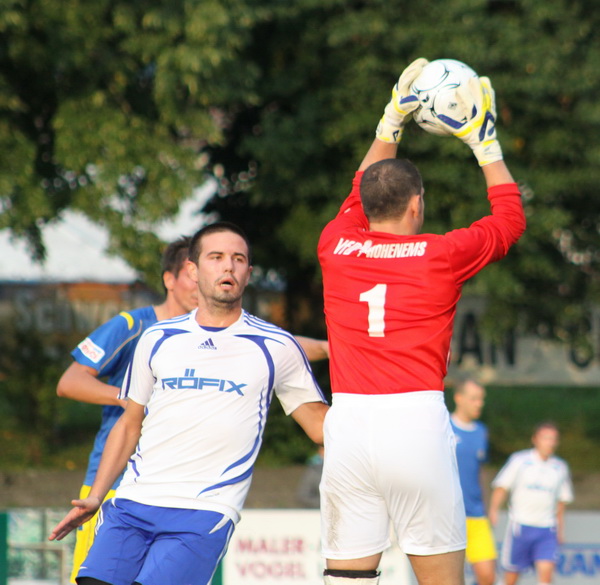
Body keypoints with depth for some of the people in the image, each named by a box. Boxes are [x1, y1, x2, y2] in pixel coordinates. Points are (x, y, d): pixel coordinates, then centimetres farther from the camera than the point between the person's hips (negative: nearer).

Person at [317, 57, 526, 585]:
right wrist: (485, 141, 29)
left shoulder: (336, 247, 11)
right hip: (416, 422, -3)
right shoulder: (443, 255, 3)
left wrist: (392, 123, 42)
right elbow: (510, 218, 22)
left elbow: (359, 199, 34)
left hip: (349, 422, 3)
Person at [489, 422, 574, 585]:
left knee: (546, 570, -15)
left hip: (546, 529, 2)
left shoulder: (560, 467, 9)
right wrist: (493, 511, -14)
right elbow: (501, 487, -1)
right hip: (520, 524, -2)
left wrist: (560, 529, 21)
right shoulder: (519, 460, -1)